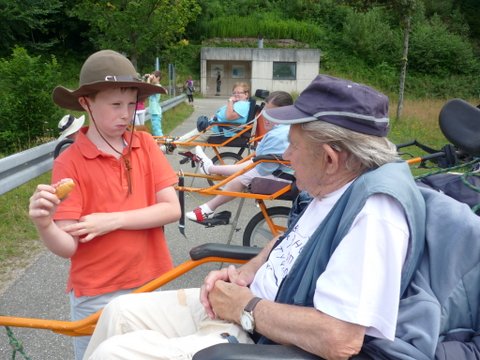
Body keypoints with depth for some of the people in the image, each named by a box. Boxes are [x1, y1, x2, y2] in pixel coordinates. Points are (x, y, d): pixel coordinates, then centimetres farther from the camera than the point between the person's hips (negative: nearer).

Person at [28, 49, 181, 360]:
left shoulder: (145, 144, -3)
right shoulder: (69, 162, -13)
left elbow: (172, 209, -9)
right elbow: (67, 247, -16)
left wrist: (113, 221, -19)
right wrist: (44, 226, -36)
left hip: (149, 283, 4)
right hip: (97, 295, -3)